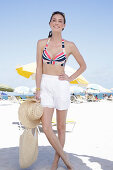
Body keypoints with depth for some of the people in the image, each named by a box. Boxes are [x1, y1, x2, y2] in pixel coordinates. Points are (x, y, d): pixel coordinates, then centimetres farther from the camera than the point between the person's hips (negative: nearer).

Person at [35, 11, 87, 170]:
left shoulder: (69, 45, 0)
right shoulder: (42, 43, 5)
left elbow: (83, 66, 10)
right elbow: (39, 68, 4)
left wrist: (70, 78, -1)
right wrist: (38, 89, -1)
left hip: (61, 86, -1)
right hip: (45, 86, 2)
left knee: (61, 127, 6)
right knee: (46, 127, -7)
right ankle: (65, 157, 12)